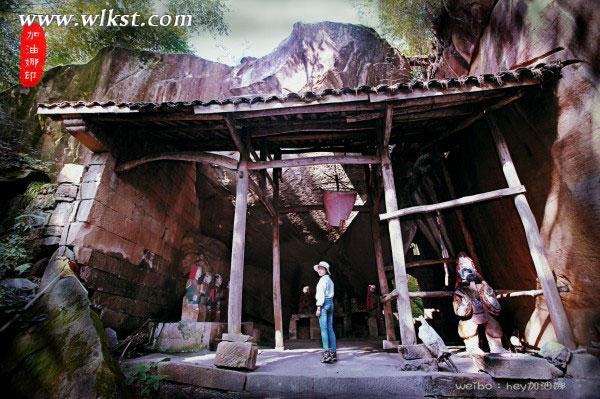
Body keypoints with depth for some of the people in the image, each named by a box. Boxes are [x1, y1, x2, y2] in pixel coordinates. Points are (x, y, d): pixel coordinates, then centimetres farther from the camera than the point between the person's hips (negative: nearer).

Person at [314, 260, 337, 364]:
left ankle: (326, 353, -11)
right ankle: (333, 353, 7)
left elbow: (321, 294, -14)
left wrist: (318, 307, -15)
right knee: (330, 329, 6)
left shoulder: (323, 279, -7)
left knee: (324, 329, -9)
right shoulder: (330, 280, 19)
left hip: (324, 303, -9)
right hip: (331, 303, 9)